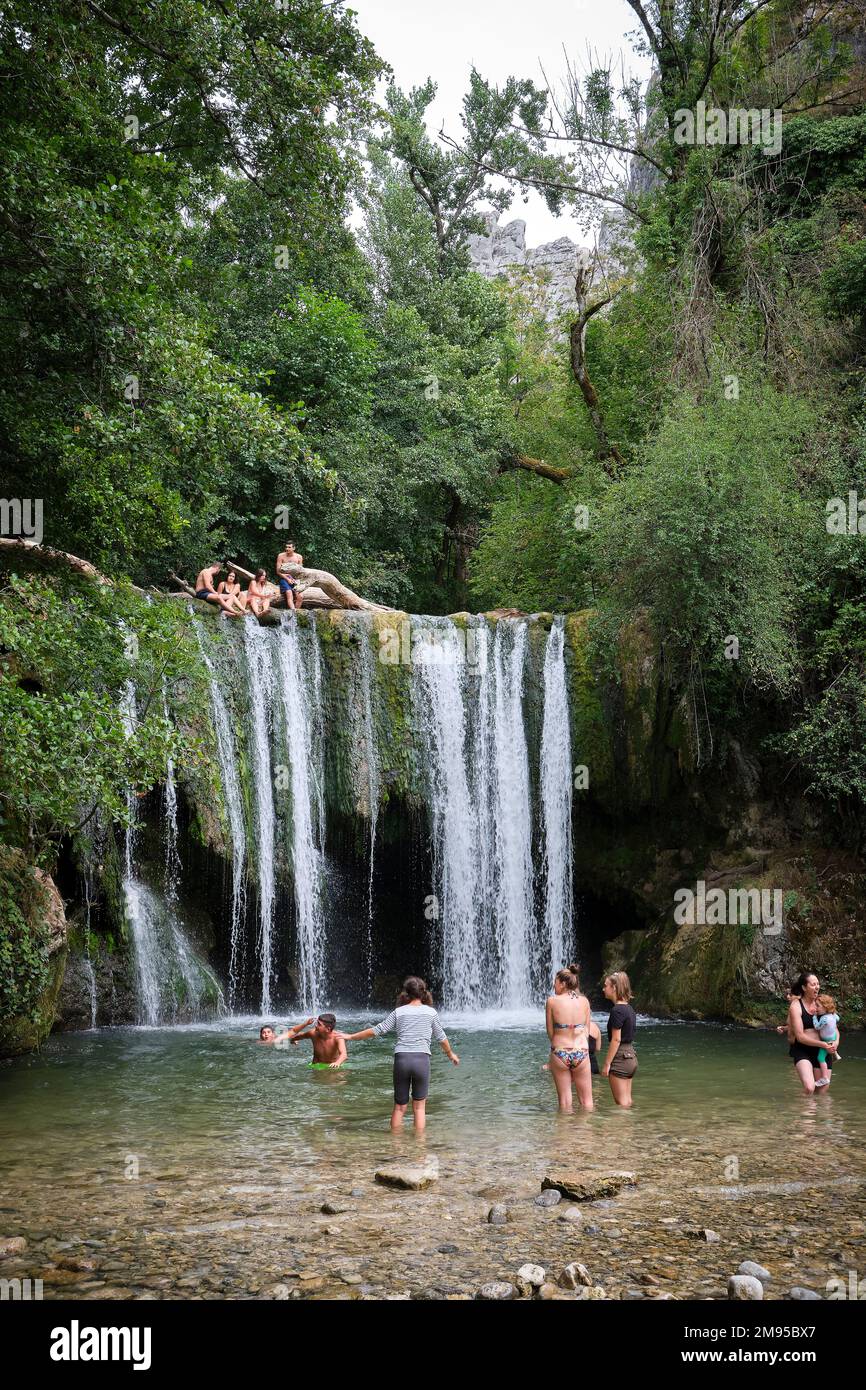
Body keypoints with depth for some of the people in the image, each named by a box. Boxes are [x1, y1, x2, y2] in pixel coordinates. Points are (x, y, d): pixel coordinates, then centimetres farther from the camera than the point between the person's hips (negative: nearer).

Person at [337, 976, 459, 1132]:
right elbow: (441, 1037, 16)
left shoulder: (398, 1012, 7)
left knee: (399, 1107, 12)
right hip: (422, 1059, -1)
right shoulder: (430, 1012, 7)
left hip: (401, 1059, 1)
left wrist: (351, 1037, 17)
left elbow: (376, 1030, 7)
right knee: (419, 1107, 9)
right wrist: (451, 1054, 34)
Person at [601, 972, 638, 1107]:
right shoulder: (629, 1008, 10)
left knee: (621, 1101, -2)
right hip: (631, 1056, 9)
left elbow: (616, 1039, -19)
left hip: (620, 1058, -9)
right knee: (627, 1099, 13)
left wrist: (607, 1064, -15)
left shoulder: (617, 1010, -17)